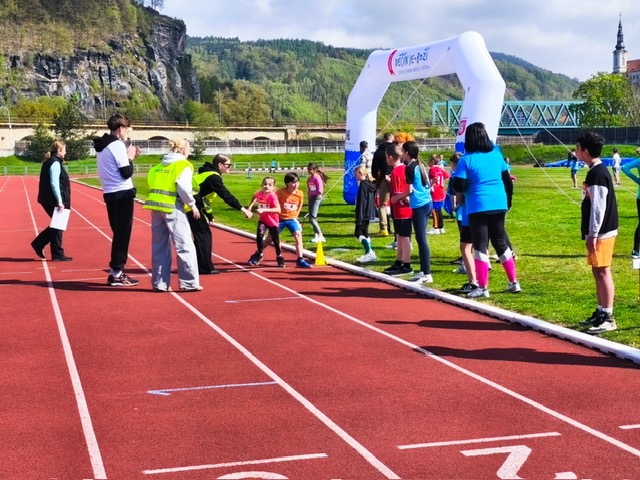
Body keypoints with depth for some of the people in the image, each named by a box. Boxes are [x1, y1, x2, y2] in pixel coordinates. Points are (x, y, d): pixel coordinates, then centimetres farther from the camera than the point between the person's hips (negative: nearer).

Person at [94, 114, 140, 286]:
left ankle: (115, 271, 20)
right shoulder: (117, 145, -12)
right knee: (123, 234, -4)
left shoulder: (101, 146, 14)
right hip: (123, 194, -9)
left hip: (110, 194, 9)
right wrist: (130, 159, 1)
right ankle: (117, 273, -3)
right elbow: (126, 173, -16)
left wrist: (128, 157, 14)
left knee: (118, 233, 16)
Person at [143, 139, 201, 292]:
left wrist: (160, 195, 14)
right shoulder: (183, 165, -2)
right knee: (185, 246, -1)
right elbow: (183, 187, -13)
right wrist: (192, 205, -3)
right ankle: (189, 283, -2)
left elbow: (150, 181, 10)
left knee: (159, 246, 12)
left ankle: (159, 283, 14)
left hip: (155, 206, 7)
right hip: (172, 208, -6)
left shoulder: (159, 166, 18)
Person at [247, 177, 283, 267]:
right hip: (263, 220, 4)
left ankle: (279, 257, 28)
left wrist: (264, 210, -44)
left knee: (275, 240, 8)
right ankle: (259, 255, 7)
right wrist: (250, 206, 8)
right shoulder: (259, 193, -10)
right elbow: (254, 196, 18)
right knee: (259, 236, -14)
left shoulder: (273, 196, -26)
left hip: (273, 221, -4)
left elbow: (278, 209, -38)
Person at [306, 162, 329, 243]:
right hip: (311, 198, 9)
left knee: (312, 219, -13)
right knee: (313, 218, 12)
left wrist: (311, 193, -9)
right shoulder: (309, 179, 10)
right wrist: (309, 193, 1)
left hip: (317, 198, -9)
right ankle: (316, 235, 21)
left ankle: (320, 236, -10)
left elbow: (320, 191, -18)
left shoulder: (317, 178, -14)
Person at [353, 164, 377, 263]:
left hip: (364, 213, -10)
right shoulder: (370, 184, 11)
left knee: (358, 233, -7)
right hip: (369, 213, 10)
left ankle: (370, 252, -14)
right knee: (365, 233, 15)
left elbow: (361, 202, -19)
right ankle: (368, 253, 18)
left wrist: (359, 218, -18)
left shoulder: (363, 185, -17)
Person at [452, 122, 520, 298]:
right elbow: (507, 180, 10)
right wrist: (508, 200, 22)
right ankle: (514, 282, 19)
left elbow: (459, 186, -13)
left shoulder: (466, 159, -9)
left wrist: (455, 178, 8)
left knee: (480, 246, 0)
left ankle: (482, 288, -1)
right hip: (499, 205, 5)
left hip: (478, 207, -5)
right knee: (501, 243, 16)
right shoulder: (496, 154, 6)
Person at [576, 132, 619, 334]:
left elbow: (598, 207, -21)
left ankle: (608, 318, -5)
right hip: (598, 231, 10)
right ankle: (600, 313, 22)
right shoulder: (596, 171, 14)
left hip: (601, 233, -10)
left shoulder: (598, 174, -17)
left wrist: (593, 234, -21)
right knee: (598, 272, 14)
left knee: (602, 271, -8)